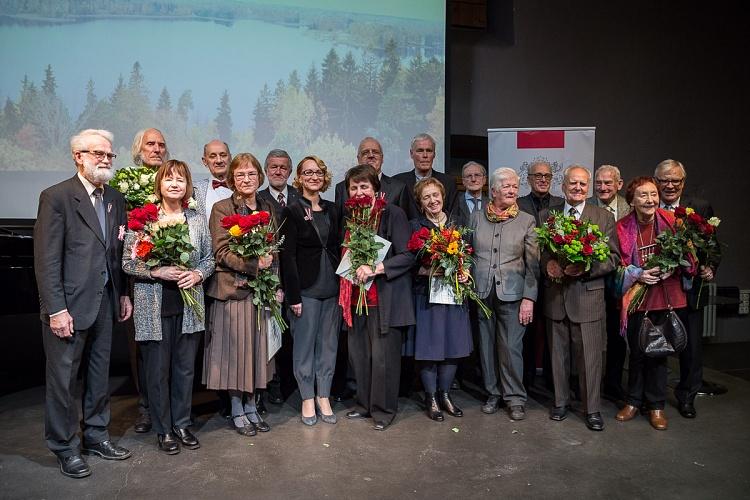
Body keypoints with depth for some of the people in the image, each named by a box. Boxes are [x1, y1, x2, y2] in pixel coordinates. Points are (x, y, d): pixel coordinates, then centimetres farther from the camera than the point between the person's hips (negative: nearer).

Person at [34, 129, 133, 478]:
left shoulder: (115, 199, 9)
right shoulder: (56, 197, -10)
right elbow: (46, 260, -13)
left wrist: (124, 293, 9)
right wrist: (56, 309, -16)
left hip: (105, 302, 6)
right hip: (69, 305, -6)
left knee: (100, 373, 17)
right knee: (63, 378, 7)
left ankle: (96, 435, 33)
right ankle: (65, 447, 23)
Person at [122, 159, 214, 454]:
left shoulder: (197, 219, 6)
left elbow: (209, 258, 11)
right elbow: (128, 262, -4)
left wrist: (198, 274, -9)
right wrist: (157, 272, -17)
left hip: (189, 305, 3)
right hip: (155, 306, -3)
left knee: (185, 368, 11)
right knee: (158, 369, 6)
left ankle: (182, 424, 28)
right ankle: (163, 430, 22)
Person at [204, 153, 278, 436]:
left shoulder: (268, 208, 12)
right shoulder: (222, 209, -2)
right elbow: (222, 253, -10)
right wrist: (254, 265, -22)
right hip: (233, 288, -4)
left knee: (257, 347, 9)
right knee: (235, 349, 3)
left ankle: (250, 406, 23)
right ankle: (237, 411, 17)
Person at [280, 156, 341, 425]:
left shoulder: (331, 210, 11)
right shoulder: (292, 211, -4)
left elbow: (338, 247, 13)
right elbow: (288, 255, -8)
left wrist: (343, 285, 4)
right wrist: (293, 295, -13)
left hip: (332, 286, 5)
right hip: (306, 288, -4)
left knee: (328, 344, 10)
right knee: (305, 345, 5)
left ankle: (323, 396, 23)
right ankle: (307, 398, 19)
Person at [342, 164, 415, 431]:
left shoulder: (392, 213, -7)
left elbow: (408, 256, -13)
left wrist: (375, 269, -22)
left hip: (386, 296, -6)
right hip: (357, 296, 6)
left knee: (383, 355, -2)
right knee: (358, 353, 9)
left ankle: (384, 409, 15)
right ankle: (365, 404, 27)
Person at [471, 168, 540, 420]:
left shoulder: (527, 221, 1)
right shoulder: (476, 217, 6)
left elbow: (533, 264, -1)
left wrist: (529, 298, -8)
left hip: (512, 293, -2)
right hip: (481, 293, 2)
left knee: (512, 347, -1)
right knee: (486, 345, 10)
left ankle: (515, 397, 14)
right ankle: (492, 393, 25)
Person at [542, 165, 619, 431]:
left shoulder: (604, 217, 2)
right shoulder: (547, 215, 7)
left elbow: (613, 257, -1)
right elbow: (537, 251, 8)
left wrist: (586, 268, -17)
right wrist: (548, 263, -14)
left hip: (588, 295, -2)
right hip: (555, 295, 2)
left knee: (590, 356, 3)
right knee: (558, 353, 13)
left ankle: (592, 409, 18)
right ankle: (561, 402, 29)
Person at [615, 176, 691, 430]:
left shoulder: (671, 221, -3)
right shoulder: (622, 227, -5)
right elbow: (618, 264, 3)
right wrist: (638, 274, -14)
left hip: (666, 295, 0)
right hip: (636, 297, 0)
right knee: (637, 351, 11)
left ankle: (656, 405, 24)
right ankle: (634, 401, 28)